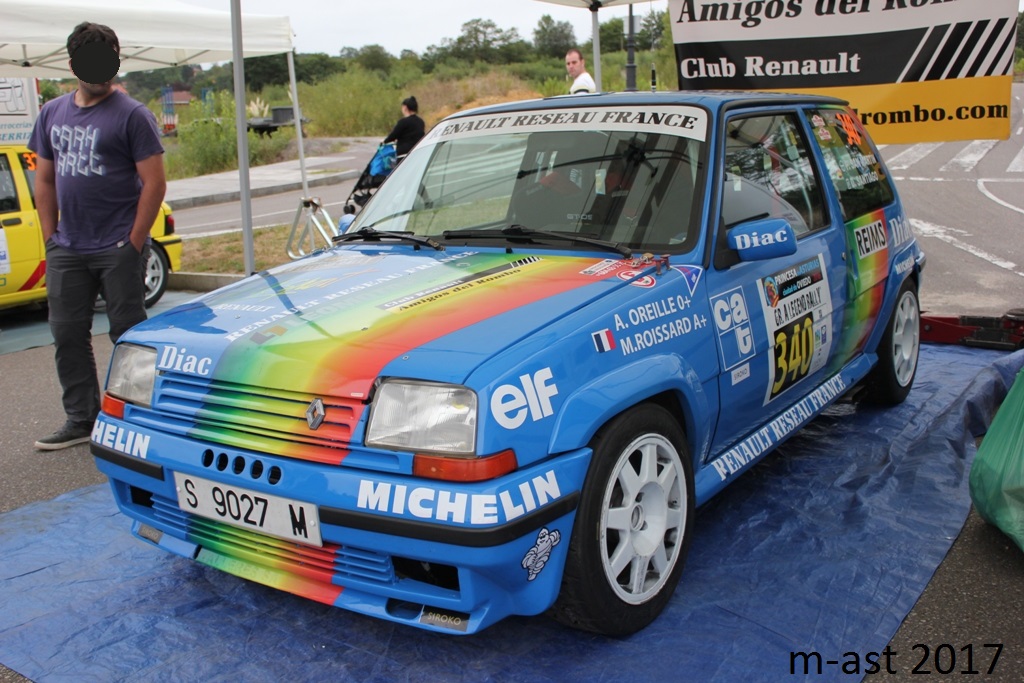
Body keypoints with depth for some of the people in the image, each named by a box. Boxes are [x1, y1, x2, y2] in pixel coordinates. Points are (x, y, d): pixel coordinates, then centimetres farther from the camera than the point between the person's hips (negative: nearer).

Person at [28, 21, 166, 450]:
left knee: (128, 335, 0)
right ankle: (80, 420, 20)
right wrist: (51, 239, 9)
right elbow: (44, 180, 17)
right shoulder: (52, 113, 14)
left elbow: (154, 182, -9)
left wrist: (134, 244, -12)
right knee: (67, 335, 9)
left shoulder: (131, 114, -4)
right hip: (67, 251, 6)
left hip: (117, 249, -6)